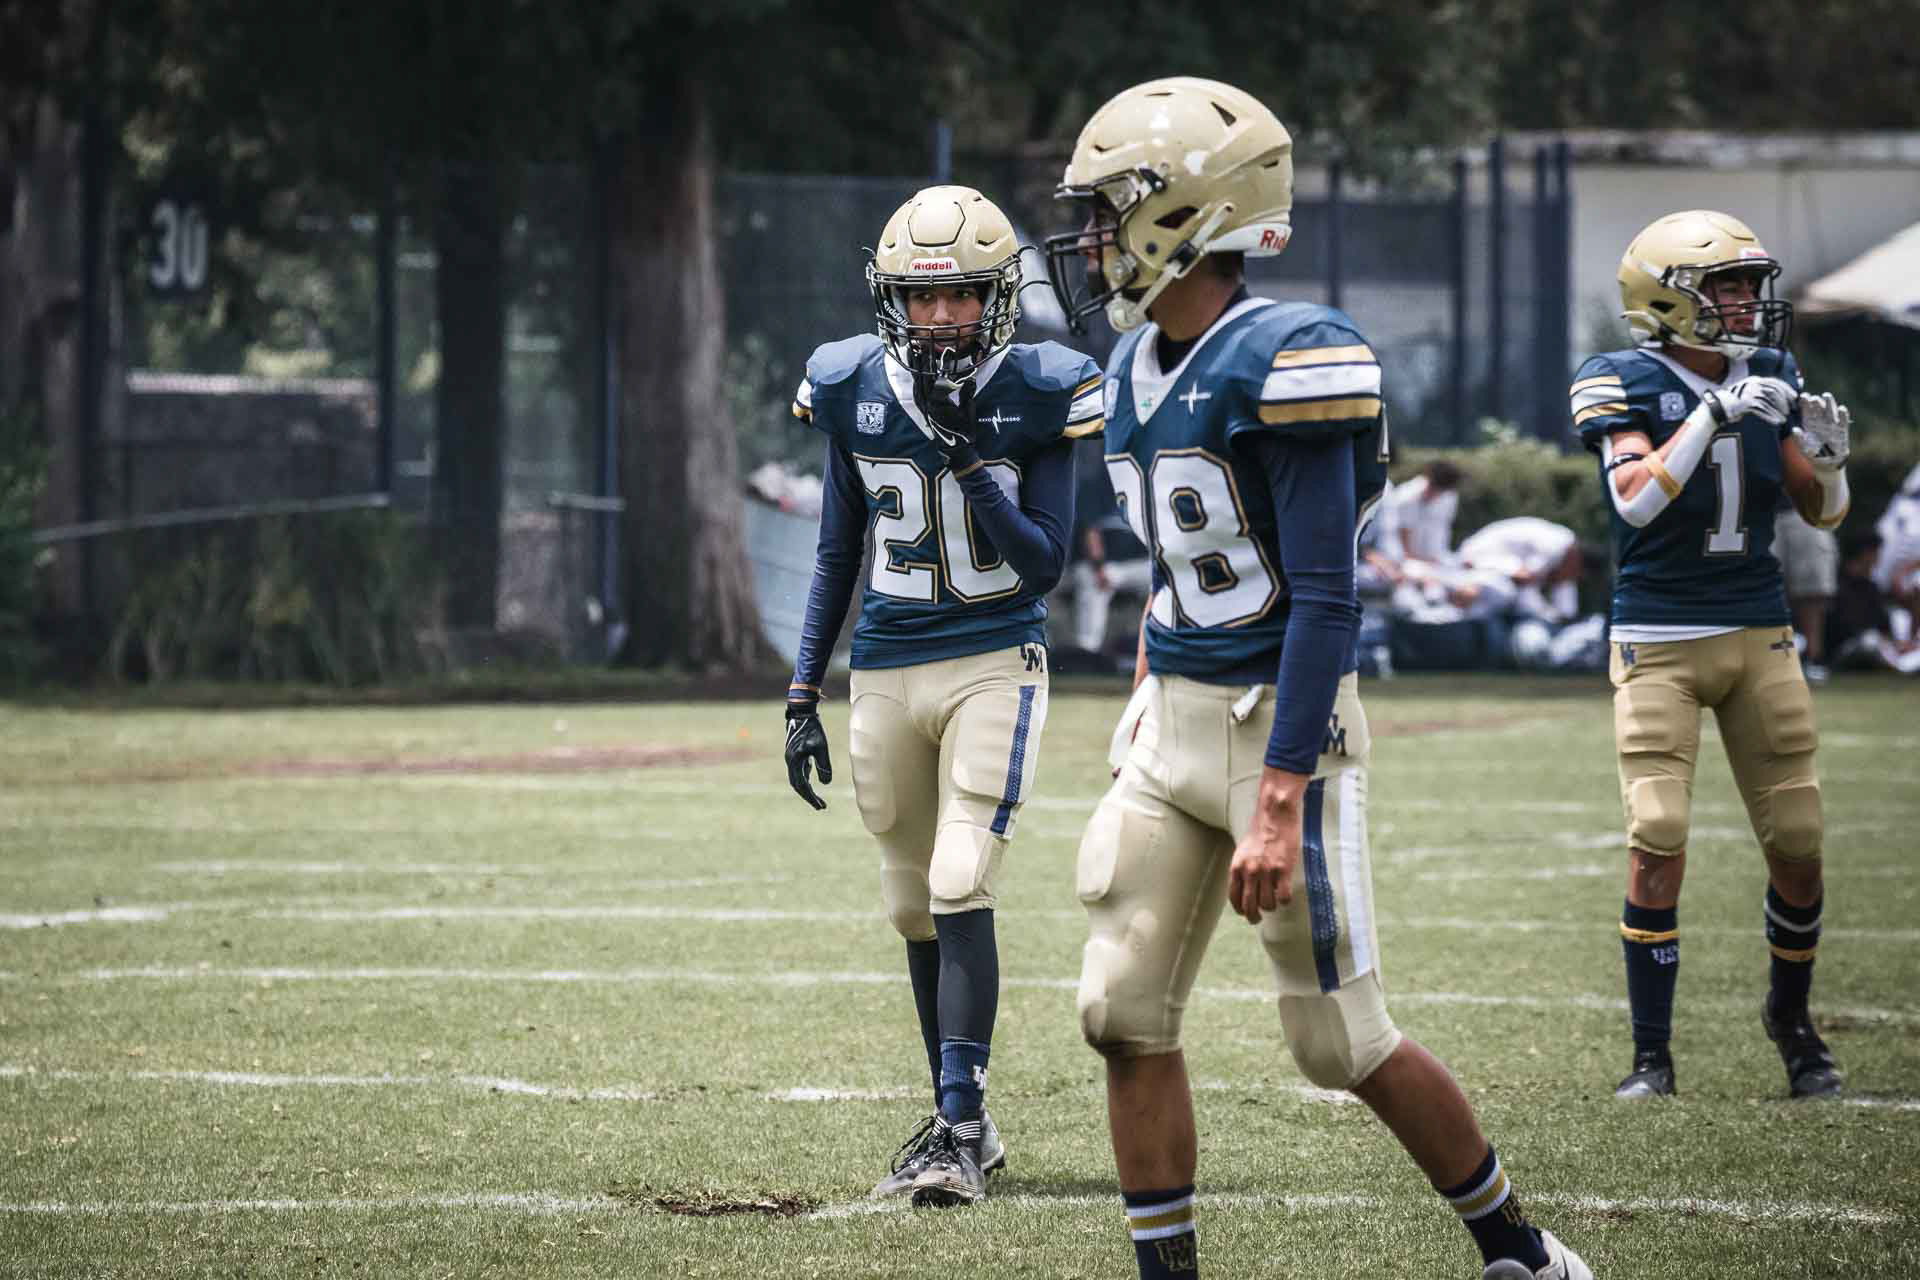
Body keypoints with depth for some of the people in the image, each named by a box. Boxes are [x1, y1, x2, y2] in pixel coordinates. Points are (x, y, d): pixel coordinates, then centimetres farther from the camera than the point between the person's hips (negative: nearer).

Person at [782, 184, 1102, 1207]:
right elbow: (836, 556, 11)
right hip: (885, 674, 4)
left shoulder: (1037, 396, -7)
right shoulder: (856, 392, 1)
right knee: (915, 910, 9)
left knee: (959, 891, -17)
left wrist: (969, 458, -21)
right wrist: (802, 697, 8)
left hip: (995, 665, -4)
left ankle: (961, 1127, -17)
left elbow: (1043, 564, -10)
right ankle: (959, 1124, 20)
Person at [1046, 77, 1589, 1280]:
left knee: (1344, 1044, -1)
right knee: (1127, 1015, 1)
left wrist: (1278, 801, -25)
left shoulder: (1286, 366, -18)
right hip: (1170, 727, 8)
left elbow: (1325, 598, -21)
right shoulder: (1140, 370, 9)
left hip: (1282, 722, -8)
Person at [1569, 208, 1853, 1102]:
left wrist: (1826, 457, -11)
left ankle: (1791, 1016, 28)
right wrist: (1716, 415, -29)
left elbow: (1821, 513, 10)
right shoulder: (1627, 387, -8)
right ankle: (1651, 1054, -3)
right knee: (1658, 843, -13)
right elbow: (1635, 498, -23)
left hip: (1758, 634, 4)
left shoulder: (1767, 380, 6)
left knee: (1798, 845, 3)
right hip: (1658, 642, -4)